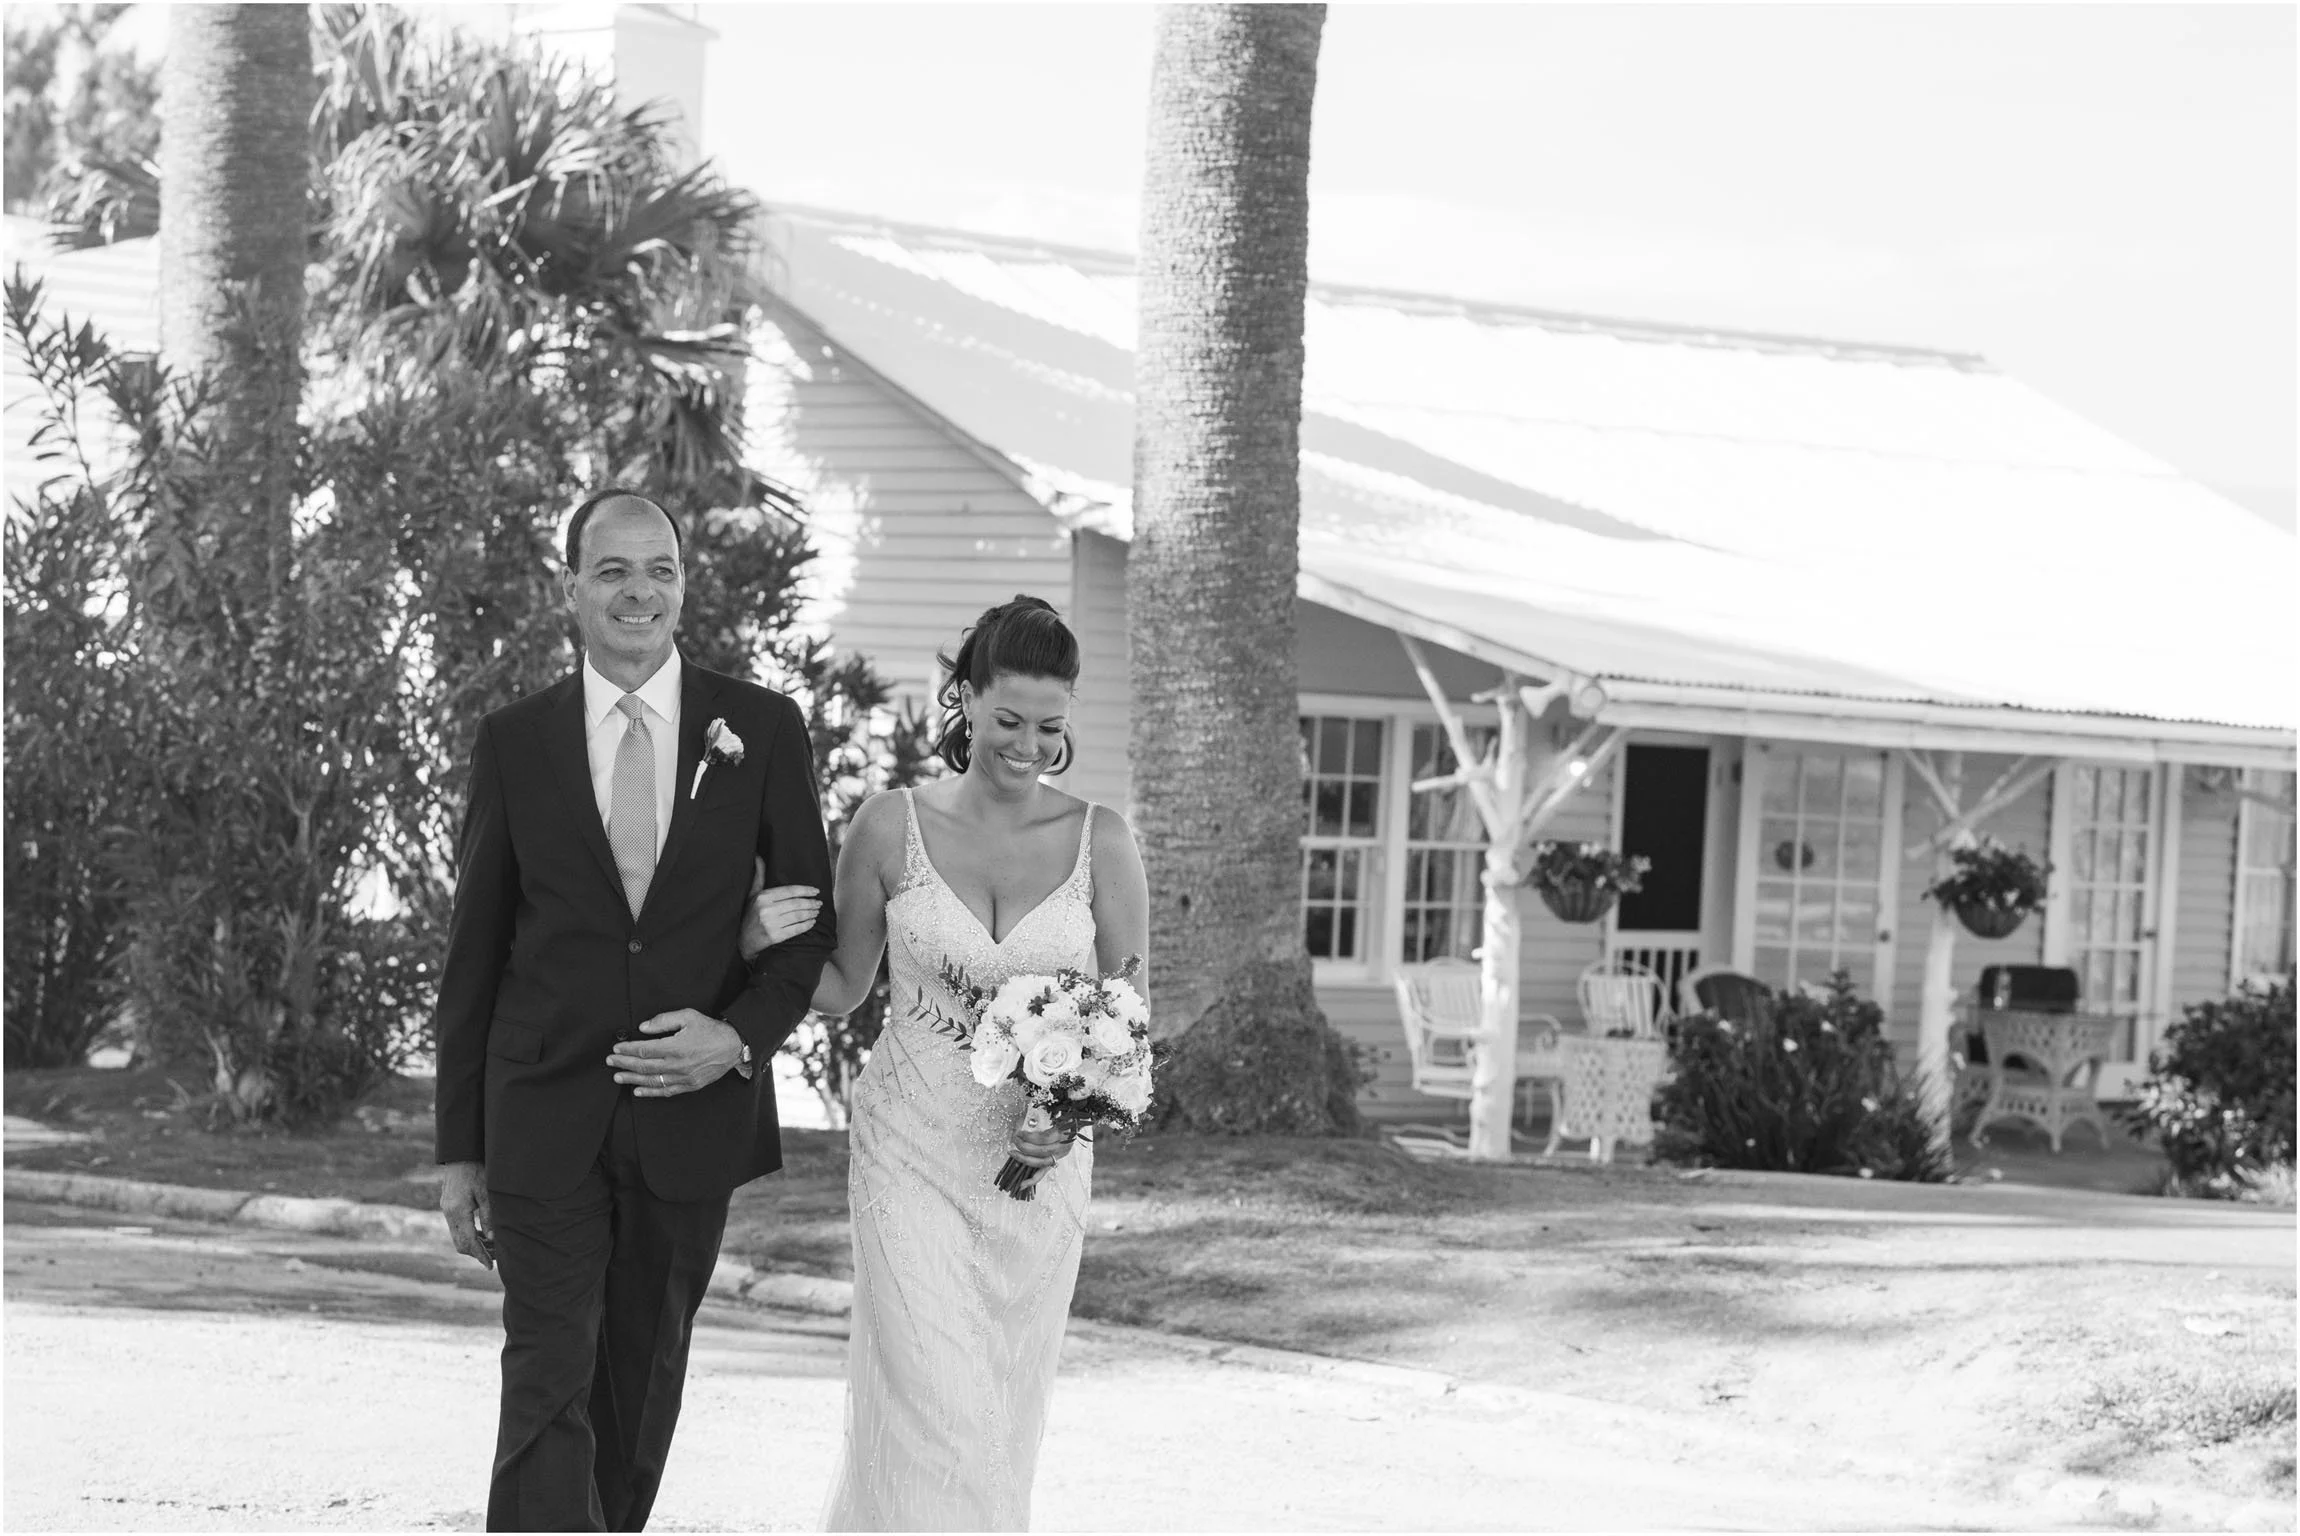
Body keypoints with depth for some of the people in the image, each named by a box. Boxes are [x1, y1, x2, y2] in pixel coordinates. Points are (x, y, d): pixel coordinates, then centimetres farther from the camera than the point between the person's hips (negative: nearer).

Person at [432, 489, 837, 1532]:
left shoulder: (761, 730, 2)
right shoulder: (513, 742, 2)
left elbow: (812, 920, 6)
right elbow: (473, 957, 5)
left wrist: (741, 1035, -12)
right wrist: (459, 1150, 4)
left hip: (693, 1111, 1)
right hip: (544, 1120, -1)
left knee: (643, 1386, 14)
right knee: (548, 1387, -10)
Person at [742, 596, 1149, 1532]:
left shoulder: (1099, 842, -4)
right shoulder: (891, 827, -5)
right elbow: (842, 988, 7)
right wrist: (767, 941, -12)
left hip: (1039, 1165, 2)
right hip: (912, 1154, -2)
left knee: (1001, 1420, 12)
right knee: (936, 1416, -12)